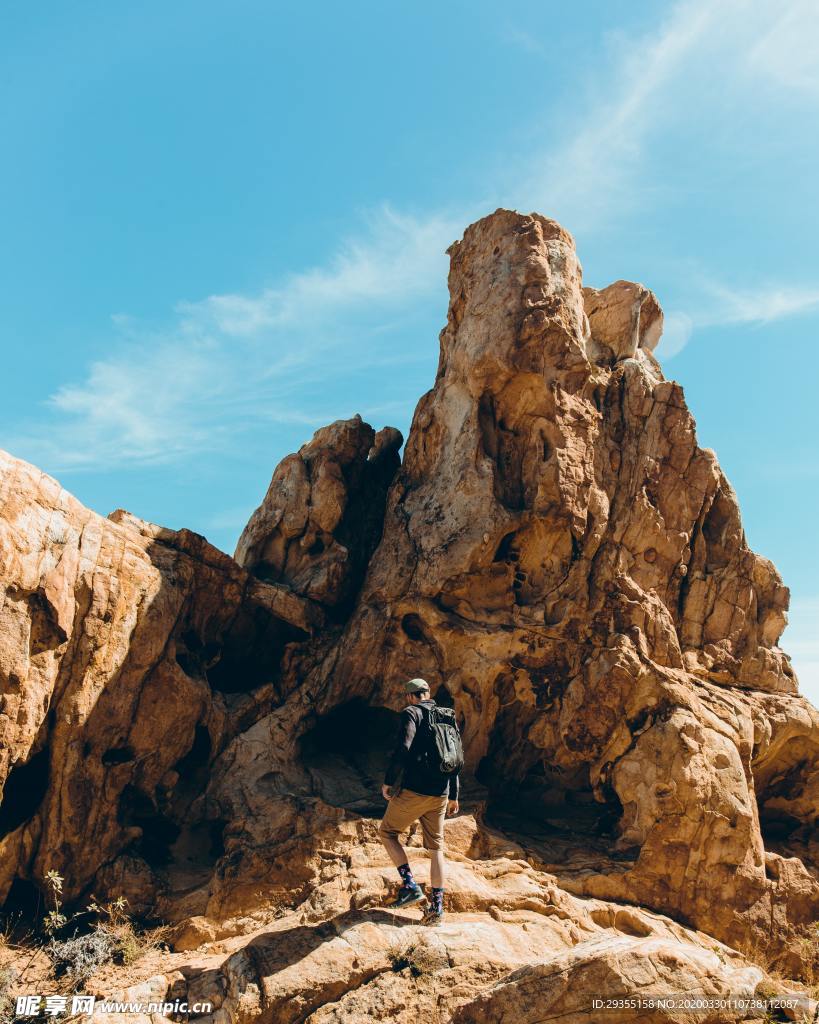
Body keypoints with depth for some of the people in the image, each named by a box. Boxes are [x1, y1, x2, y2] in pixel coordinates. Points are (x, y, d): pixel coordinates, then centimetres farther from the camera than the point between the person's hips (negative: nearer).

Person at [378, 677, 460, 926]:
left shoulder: (411, 713, -5)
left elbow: (402, 749, -19)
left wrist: (388, 781, -10)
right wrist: (453, 796, 23)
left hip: (414, 791, -6)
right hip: (440, 794, 6)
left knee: (387, 831, 13)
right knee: (436, 848, 12)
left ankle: (410, 886, 2)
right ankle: (437, 907, 12)